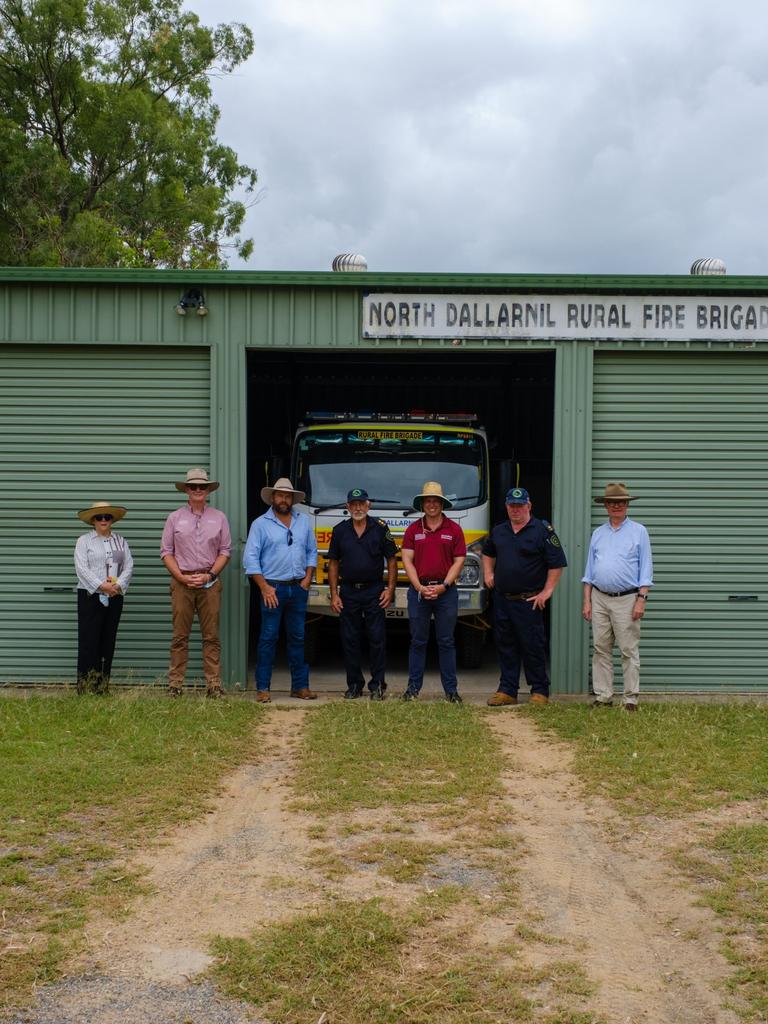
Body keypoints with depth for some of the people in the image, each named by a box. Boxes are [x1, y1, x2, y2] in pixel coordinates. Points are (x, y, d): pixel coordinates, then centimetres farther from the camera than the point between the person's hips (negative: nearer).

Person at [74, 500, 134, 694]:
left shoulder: (120, 541, 14)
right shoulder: (84, 541, 3)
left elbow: (129, 566, 4)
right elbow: (82, 568, -8)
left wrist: (118, 585, -12)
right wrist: (101, 585, -18)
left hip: (114, 597, 4)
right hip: (90, 596, -4)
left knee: (108, 641, 6)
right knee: (89, 640, -5)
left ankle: (102, 687, 11)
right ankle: (85, 686, -1)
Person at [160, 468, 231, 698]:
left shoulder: (219, 518, 10)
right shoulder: (175, 518, 9)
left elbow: (225, 551, 8)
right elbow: (166, 552, 6)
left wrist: (209, 575, -6)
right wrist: (182, 577, -7)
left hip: (210, 582, 1)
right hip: (181, 582, 0)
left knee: (211, 636, 0)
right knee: (180, 636, -1)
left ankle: (214, 685, 3)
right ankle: (175, 685, 3)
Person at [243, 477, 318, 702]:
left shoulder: (304, 521, 11)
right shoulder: (260, 524, -1)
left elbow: (312, 552, 15)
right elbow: (250, 559, -5)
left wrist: (308, 578, 3)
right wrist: (264, 587, -10)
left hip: (298, 589, 4)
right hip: (272, 588, -4)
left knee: (298, 638, 8)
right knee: (268, 638, -2)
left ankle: (300, 686, 15)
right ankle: (262, 688, 3)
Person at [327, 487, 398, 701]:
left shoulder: (380, 528, 1)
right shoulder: (340, 530, 6)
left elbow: (391, 560, 4)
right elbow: (333, 563, 8)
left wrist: (390, 589, -4)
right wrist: (334, 594, 1)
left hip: (374, 591, -2)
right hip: (348, 592, 2)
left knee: (377, 639, -2)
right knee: (350, 640, 5)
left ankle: (377, 685, 7)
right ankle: (354, 685, 15)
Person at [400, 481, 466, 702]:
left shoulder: (453, 529, 5)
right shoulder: (413, 530, 7)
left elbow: (459, 560, 2)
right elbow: (407, 560, 3)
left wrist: (443, 586, -9)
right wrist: (420, 587, -8)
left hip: (446, 591, -1)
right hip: (418, 590, 1)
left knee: (446, 642, 4)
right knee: (417, 641, 5)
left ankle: (451, 689, 8)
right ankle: (413, 688, 11)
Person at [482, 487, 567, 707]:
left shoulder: (542, 530, -7)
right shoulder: (498, 531, 11)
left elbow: (557, 563, -8)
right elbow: (488, 552, 31)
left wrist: (547, 591, -10)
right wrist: (488, 574, 17)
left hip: (529, 602, -5)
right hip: (502, 600, 6)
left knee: (533, 647, -1)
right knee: (505, 646, 10)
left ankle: (540, 692, 9)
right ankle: (507, 691, 18)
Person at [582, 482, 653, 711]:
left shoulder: (639, 531, 3)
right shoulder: (598, 534, 13)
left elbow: (646, 569, 0)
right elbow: (589, 570, 15)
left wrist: (641, 600, -9)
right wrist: (587, 601, 8)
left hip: (627, 599, -4)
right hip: (599, 598, 4)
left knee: (629, 651, -2)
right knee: (601, 650, 5)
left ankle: (631, 698, 4)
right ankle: (603, 696, 12)